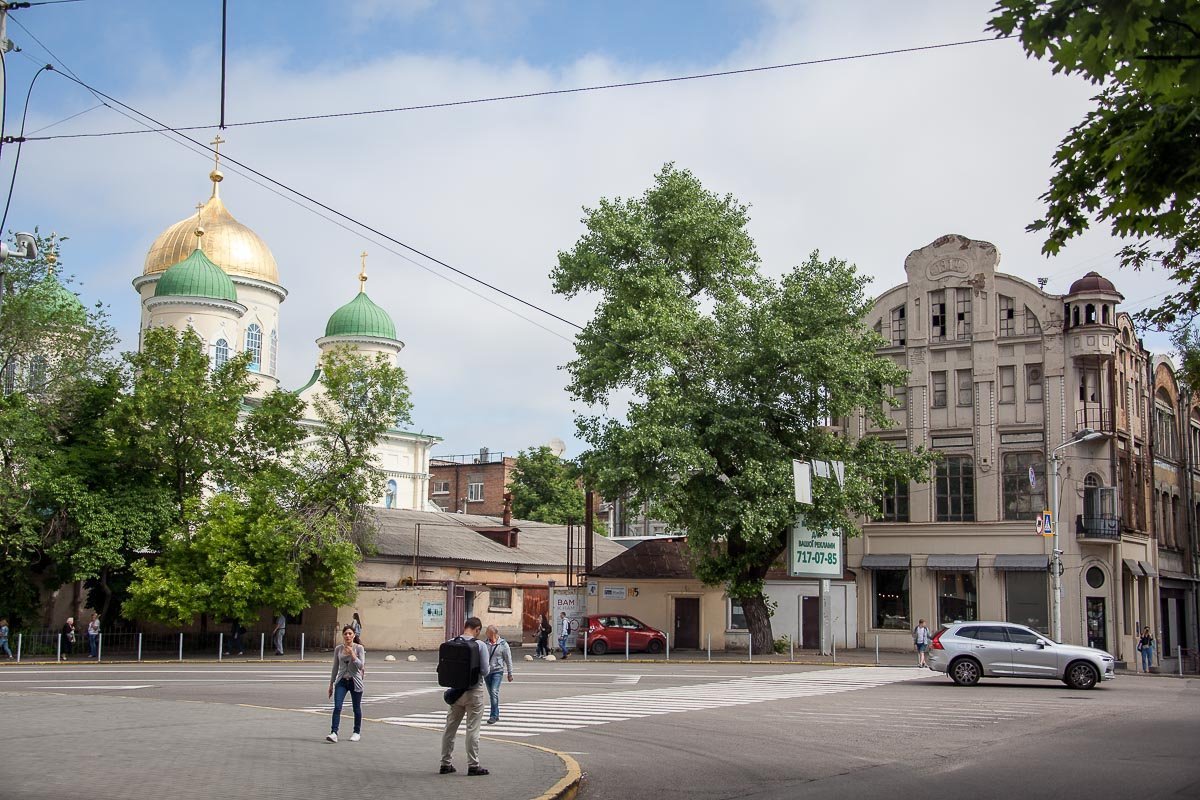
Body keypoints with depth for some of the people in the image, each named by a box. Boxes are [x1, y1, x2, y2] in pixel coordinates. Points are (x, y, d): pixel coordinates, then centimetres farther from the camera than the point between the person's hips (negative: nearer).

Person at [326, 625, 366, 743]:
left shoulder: (359, 648, -5)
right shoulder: (338, 649, 4)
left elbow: (361, 666, -12)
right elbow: (335, 667, 11)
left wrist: (352, 655, -23)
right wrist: (331, 684, 12)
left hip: (355, 681, -2)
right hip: (341, 681, 2)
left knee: (356, 708, 8)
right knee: (337, 707, -12)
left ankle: (357, 732, 25)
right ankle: (334, 733, -17)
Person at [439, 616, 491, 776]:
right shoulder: (480, 645, -13)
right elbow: (485, 670, -12)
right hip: (475, 691, -4)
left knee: (450, 727, 13)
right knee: (472, 729, 3)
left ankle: (445, 763, 19)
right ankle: (473, 765, 7)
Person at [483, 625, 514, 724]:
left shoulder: (503, 644, -4)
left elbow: (508, 660, 1)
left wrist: (510, 674, 3)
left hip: (497, 671, -4)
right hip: (487, 671, 4)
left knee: (494, 692, -17)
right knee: (491, 694, 11)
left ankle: (493, 716, -15)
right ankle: (496, 715, 22)